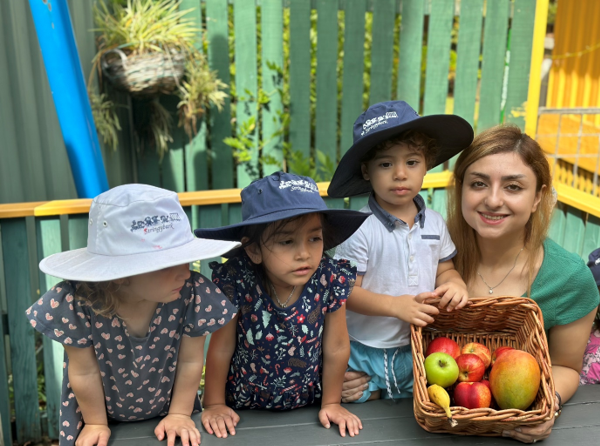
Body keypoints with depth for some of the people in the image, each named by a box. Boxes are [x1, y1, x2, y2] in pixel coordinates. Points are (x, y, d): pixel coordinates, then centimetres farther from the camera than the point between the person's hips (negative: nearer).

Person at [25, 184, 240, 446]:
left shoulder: (192, 294, -30)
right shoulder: (77, 302, -32)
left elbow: (190, 362, -16)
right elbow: (84, 372, -18)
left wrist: (179, 415, -7)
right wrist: (96, 424, -6)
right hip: (95, 412, -1)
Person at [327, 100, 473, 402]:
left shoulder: (434, 223, 1)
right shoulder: (360, 229, -16)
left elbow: (444, 269, 12)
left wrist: (454, 283, -10)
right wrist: (395, 305, -26)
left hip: (416, 352, 4)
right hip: (365, 353, -4)